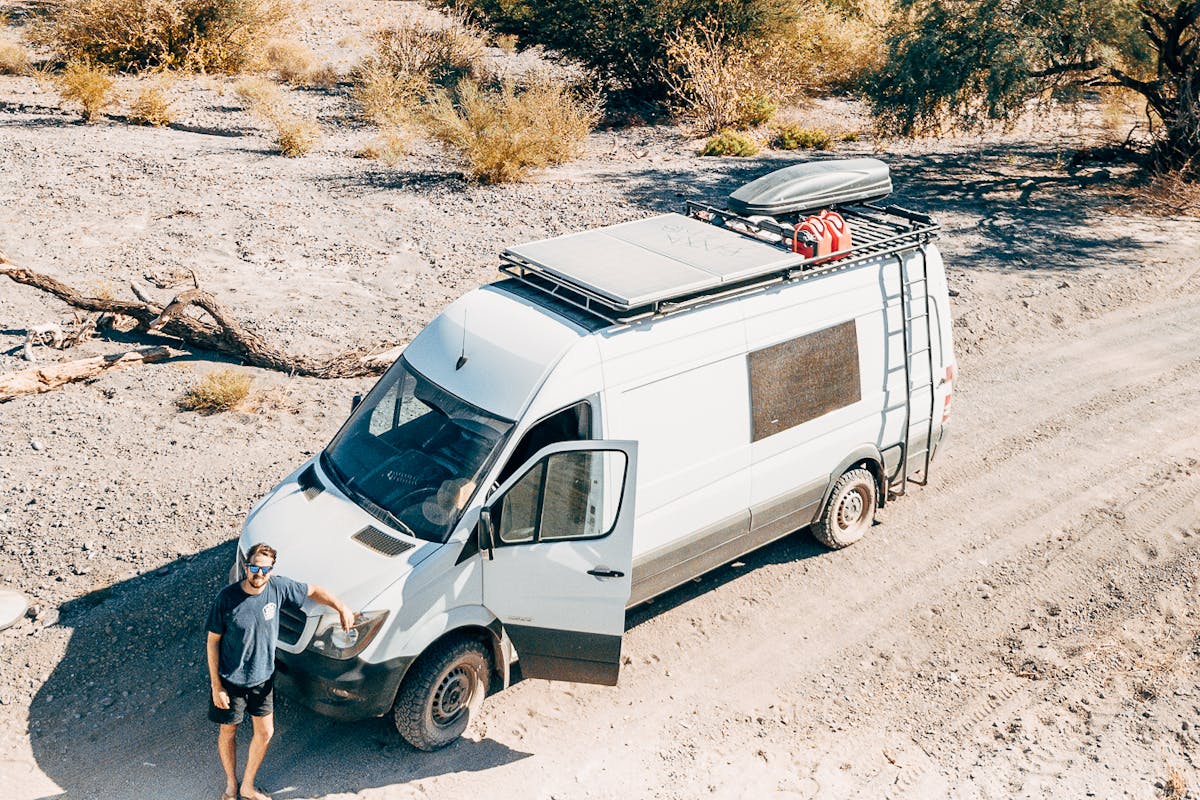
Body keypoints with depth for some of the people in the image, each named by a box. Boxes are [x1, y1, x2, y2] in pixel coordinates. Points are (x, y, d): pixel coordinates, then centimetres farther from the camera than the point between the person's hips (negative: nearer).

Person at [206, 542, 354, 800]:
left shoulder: (278, 587, -15)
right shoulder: (226, 598, -23)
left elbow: (313, 590, 3)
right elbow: (213, 641, -14)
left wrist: (341, 607, -8)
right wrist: (216, 685, -13)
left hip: (263, 678, 3)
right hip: (231, 681, -3)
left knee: (265, 733, 13)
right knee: (228, 732, 16)